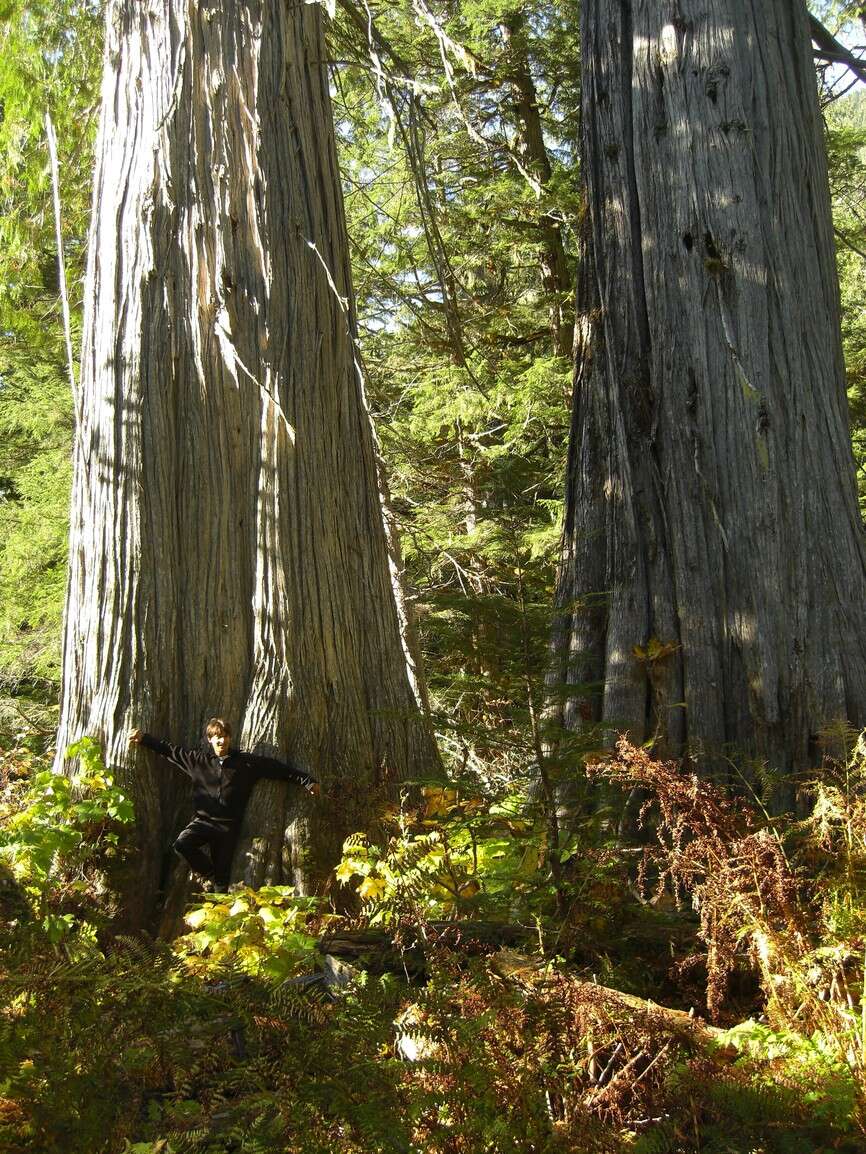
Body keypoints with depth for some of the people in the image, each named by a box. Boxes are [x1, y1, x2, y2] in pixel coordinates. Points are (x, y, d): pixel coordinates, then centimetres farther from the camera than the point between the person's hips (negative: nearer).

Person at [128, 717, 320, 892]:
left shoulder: (246, 762, 3)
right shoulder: (198, 759, 6)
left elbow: (278, 768, 5)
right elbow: (169, 750, 14)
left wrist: (308, 780, 4)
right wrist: (144, 739, 9)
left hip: (228, 826, -1)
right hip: (203, 820, 1)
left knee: (222, 875, -1)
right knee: (181, 844, -25)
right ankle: (211, 876, -1)